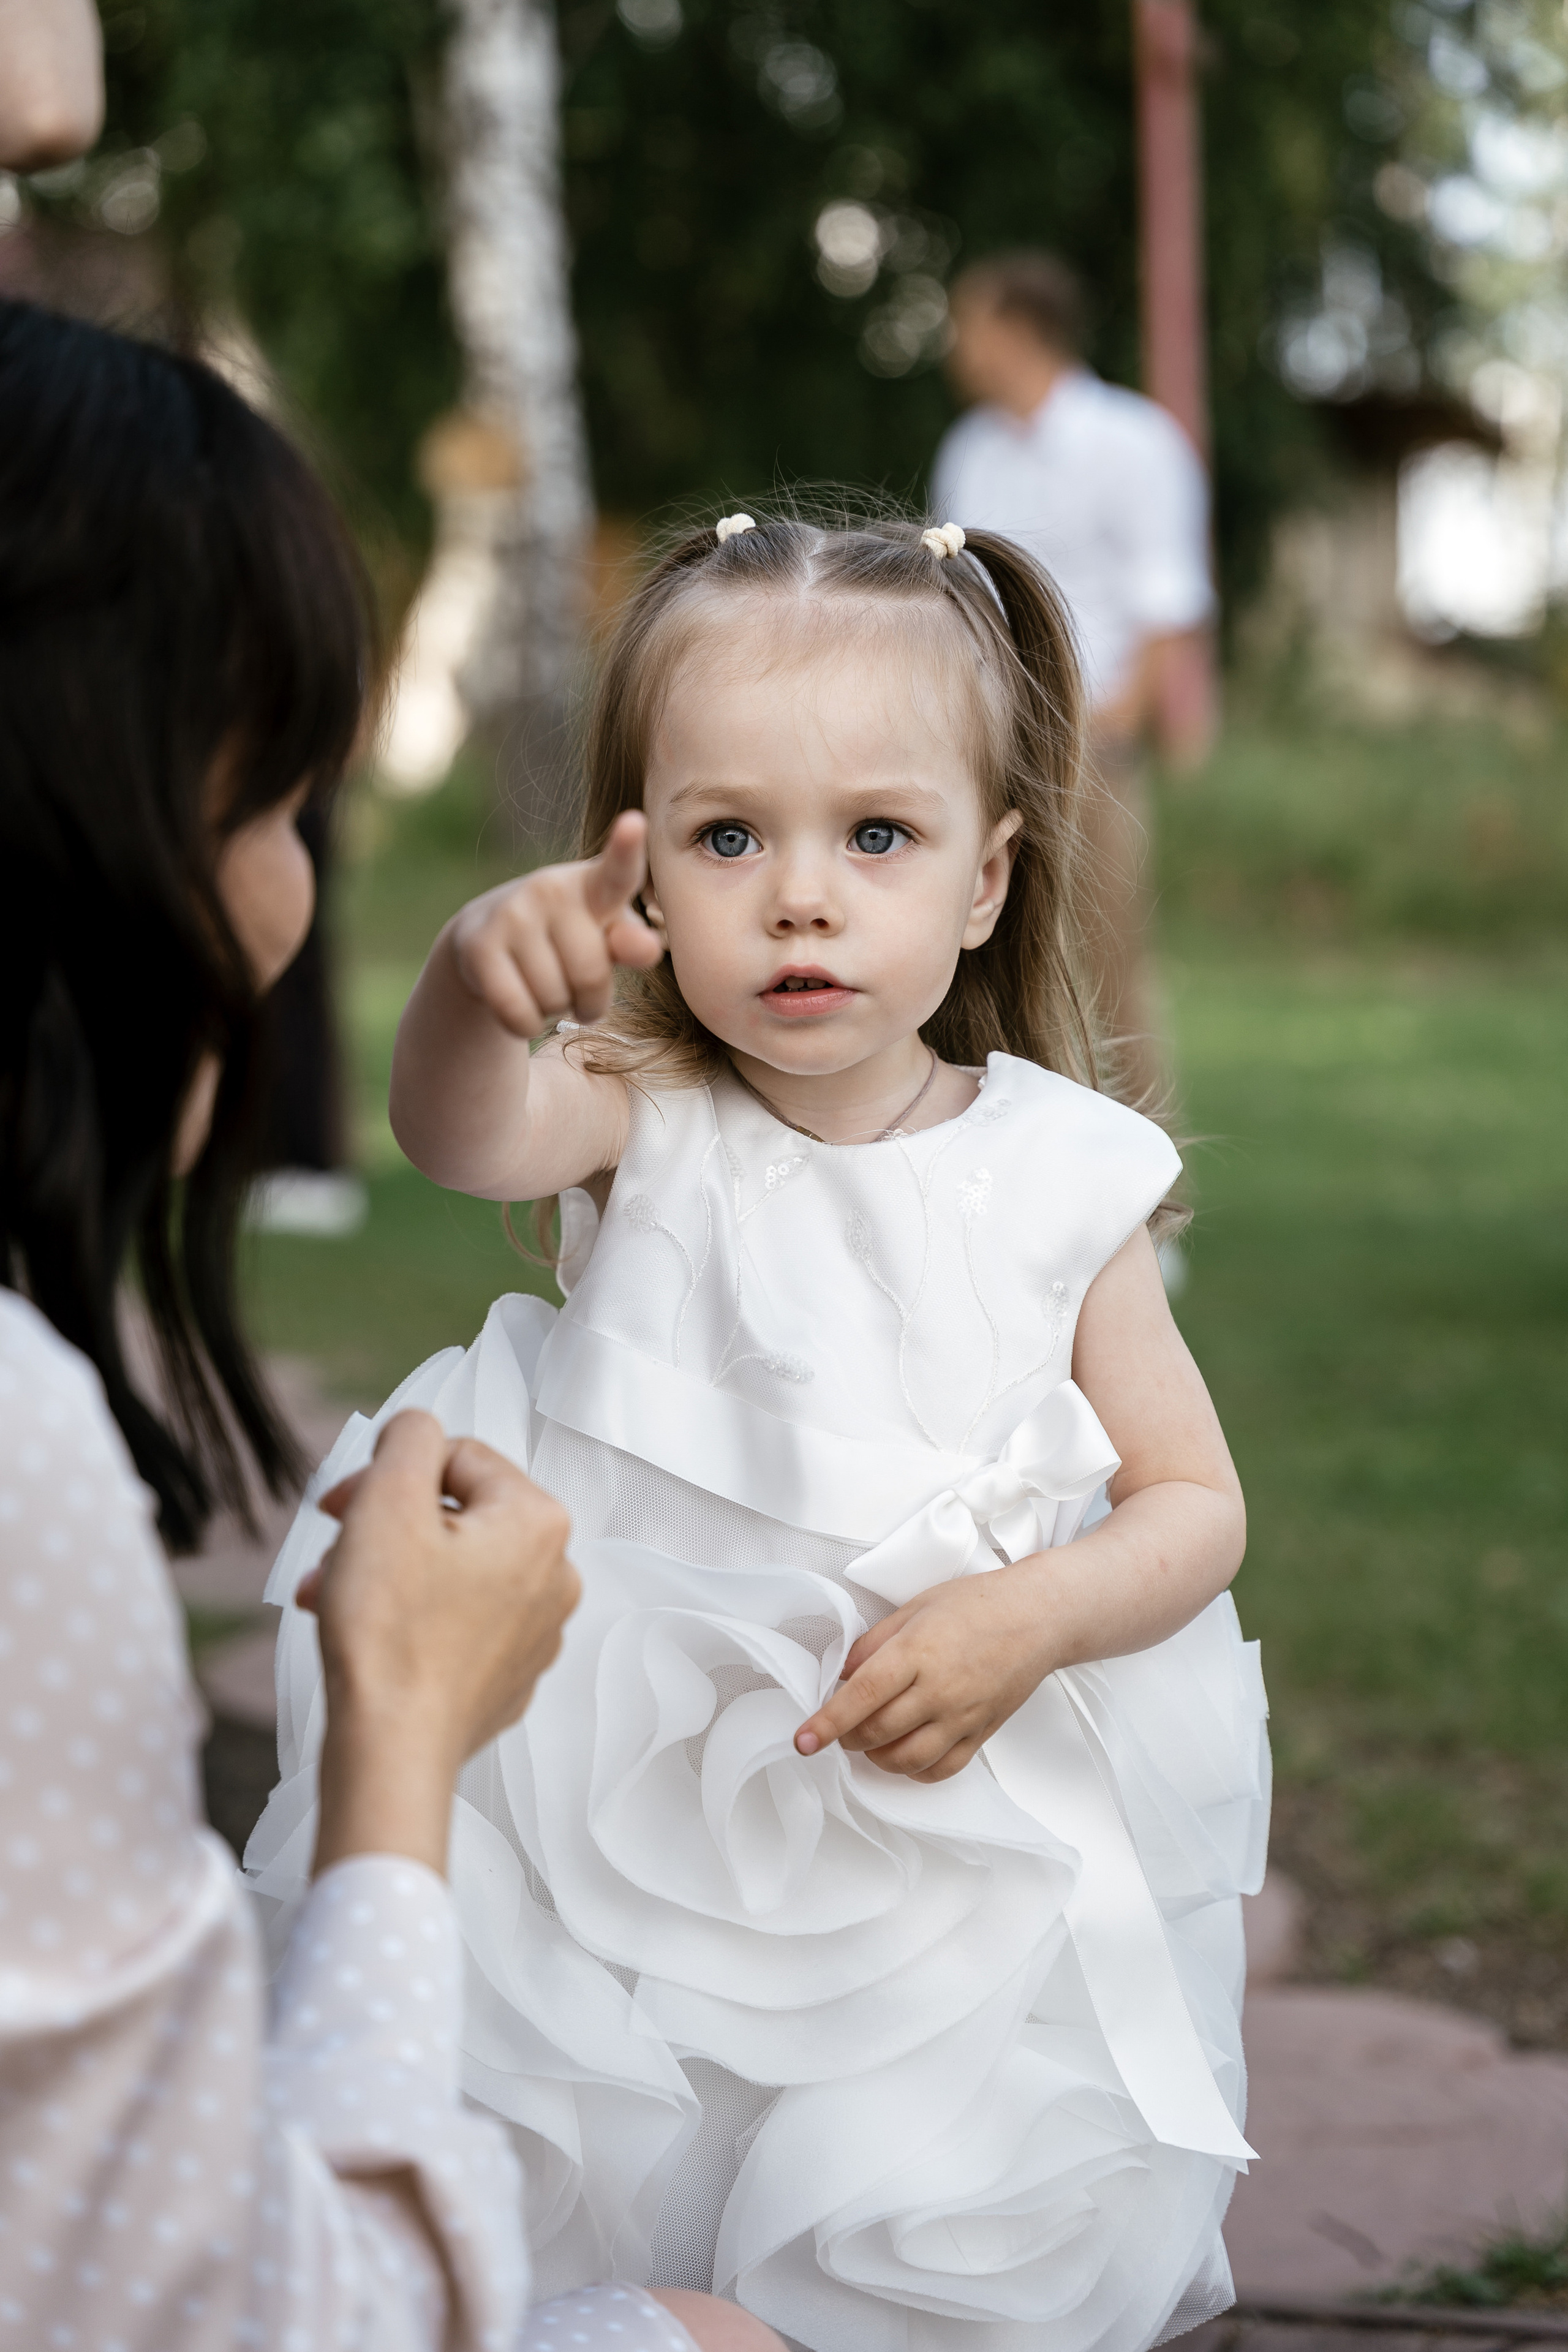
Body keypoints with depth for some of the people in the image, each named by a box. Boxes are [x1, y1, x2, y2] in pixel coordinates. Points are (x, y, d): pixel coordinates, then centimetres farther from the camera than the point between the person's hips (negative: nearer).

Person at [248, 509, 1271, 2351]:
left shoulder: (1050, 1177, -6)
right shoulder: (646, 1123, -6)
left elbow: (1195, 1503, 0)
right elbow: (466, 1140, -30)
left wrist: (1032, 1618, -20)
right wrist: (475, 989, -52)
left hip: (960, 1834, 0)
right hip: (627, 1801, 1)